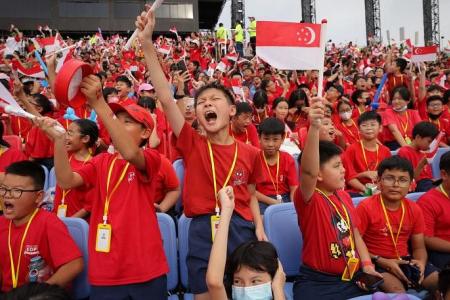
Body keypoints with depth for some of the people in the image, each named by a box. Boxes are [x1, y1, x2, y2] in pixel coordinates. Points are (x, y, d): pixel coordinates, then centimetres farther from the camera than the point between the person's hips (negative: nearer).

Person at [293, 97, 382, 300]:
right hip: (317, 283, -6)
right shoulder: (309, 199, -16)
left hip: (351, 278, 7)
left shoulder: (344, 197, 7)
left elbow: (354, 234, 14)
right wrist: (314, 127, -49)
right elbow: (308, 171, -37)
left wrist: (367, 267, 1)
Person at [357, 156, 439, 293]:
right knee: (397, 289, -33)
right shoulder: (366, 207, -13)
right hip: (377, 264, -6)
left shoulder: (414, 210, 6)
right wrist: (381, 261, -20)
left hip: (406, 261, 6)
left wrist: (420, 262, -12)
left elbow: (419, 247, 11)